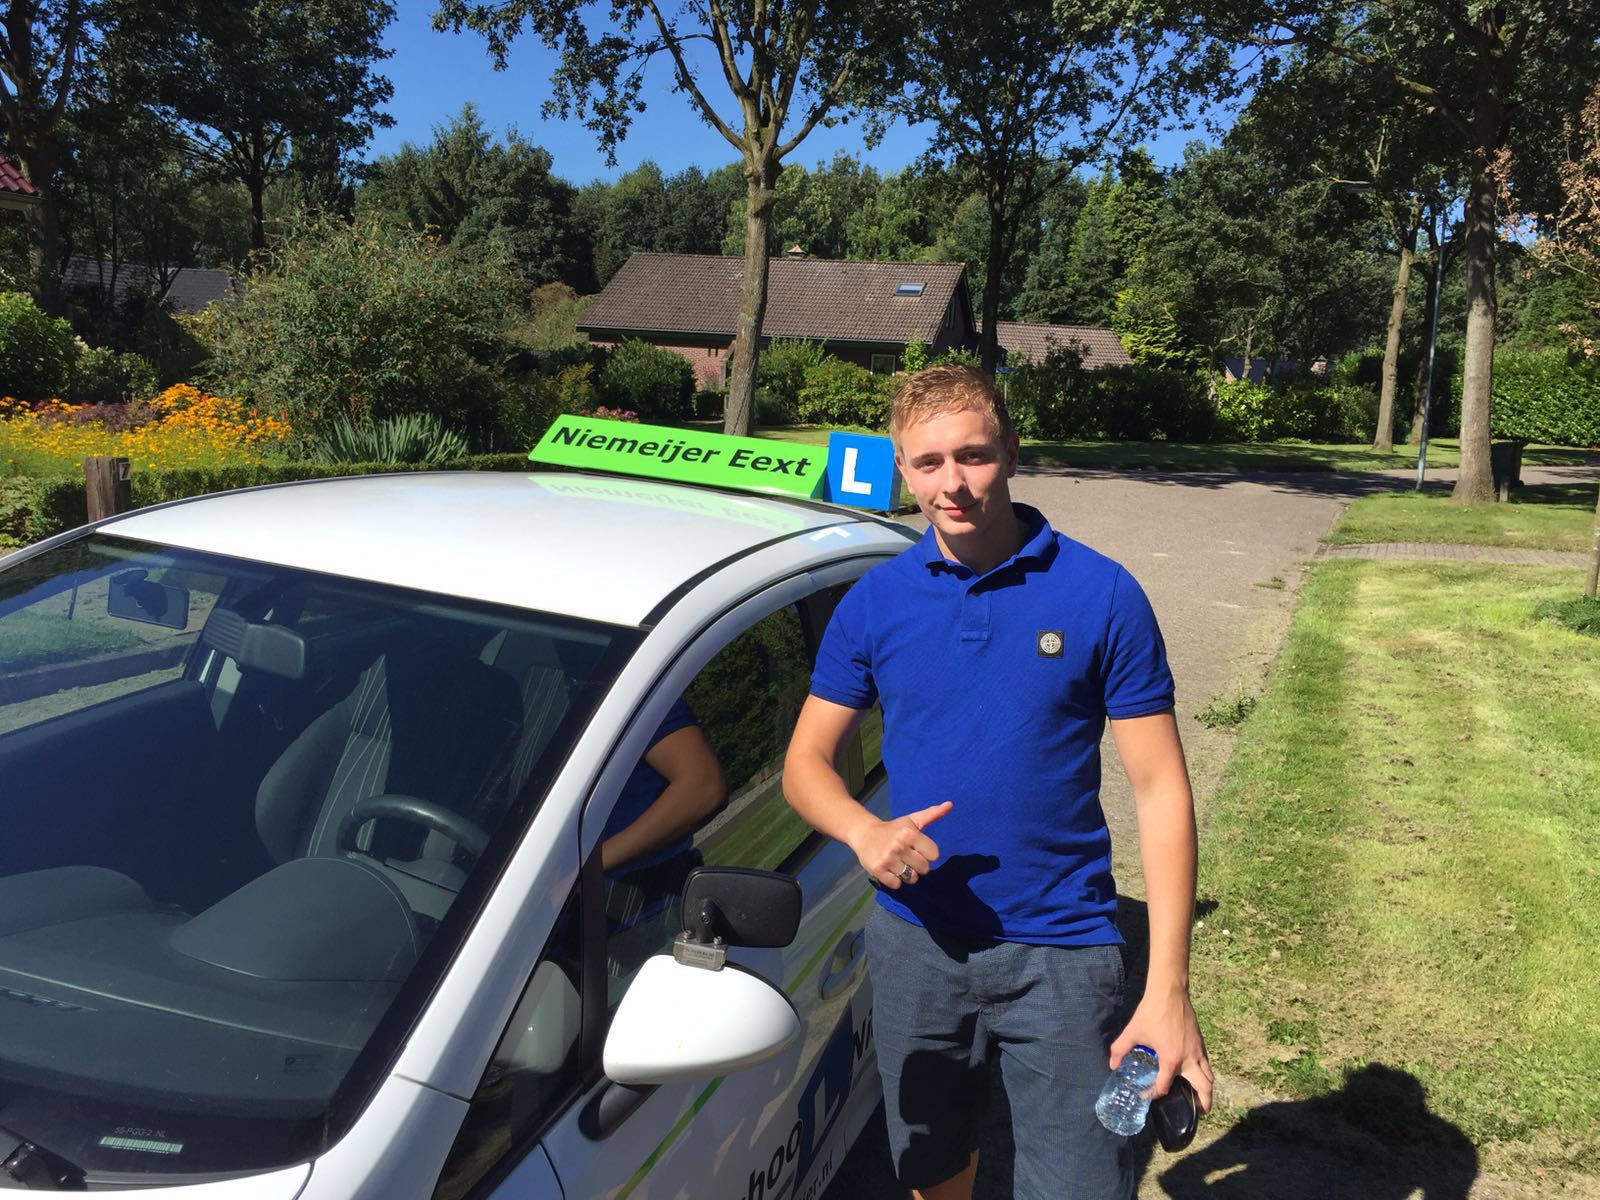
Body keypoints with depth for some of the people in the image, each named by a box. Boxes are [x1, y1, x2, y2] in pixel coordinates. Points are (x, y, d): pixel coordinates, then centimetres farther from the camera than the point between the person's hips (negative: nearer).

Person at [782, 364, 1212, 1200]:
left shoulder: (1102, 595, -9)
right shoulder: (875, 601, -1)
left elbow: (1160, 790, -8)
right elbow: (805, 763, 4)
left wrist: (1168, 989, -15)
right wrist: (863, 831, -19)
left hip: (1060, 952, -2)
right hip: (914, 942, 3)